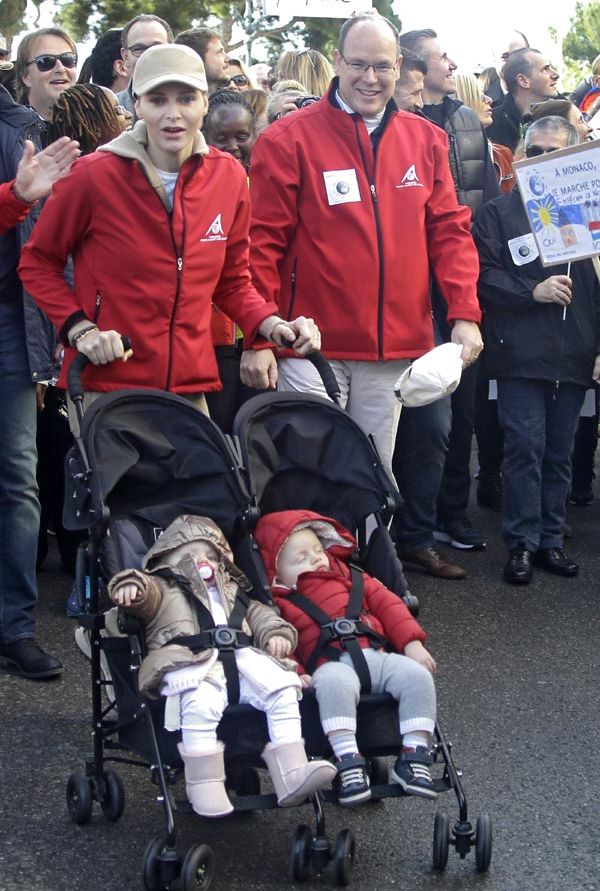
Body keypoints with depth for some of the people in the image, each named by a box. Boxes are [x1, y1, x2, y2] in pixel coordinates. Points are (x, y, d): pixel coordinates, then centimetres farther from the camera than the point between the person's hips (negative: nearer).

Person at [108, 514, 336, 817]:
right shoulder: (162, 589, 24)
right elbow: (144, 592, 4)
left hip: (243, 659, 5)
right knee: (201, 703, -38)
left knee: (283, 691, -19)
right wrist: (130, 584, -20)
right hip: (190, 664, -5)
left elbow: (260, 614, 34)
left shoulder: (232, 592, 39)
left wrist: (276, 633, 12)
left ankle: (291, 775, -22)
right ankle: (205, 785, -31)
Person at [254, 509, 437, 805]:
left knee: (417, 675, -23)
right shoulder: (279, 604, 15)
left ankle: (414, 756, -15)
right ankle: (347, 761, -37)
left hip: (375, 655, 4)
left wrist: (412, 642, 9)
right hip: (330, 665, -4)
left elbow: (385, 602, 21)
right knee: (335, 684, -40)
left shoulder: (347, 577, 26)